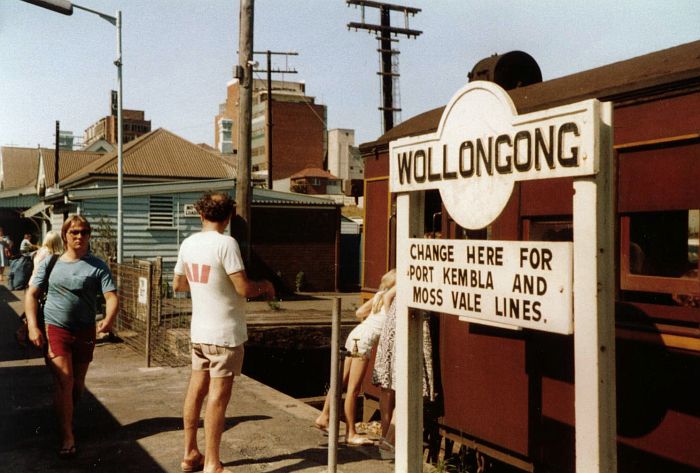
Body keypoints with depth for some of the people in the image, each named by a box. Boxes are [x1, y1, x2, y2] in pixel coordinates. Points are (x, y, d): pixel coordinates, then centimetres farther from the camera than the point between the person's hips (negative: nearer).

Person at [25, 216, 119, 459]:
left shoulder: (97, 266, -2)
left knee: (78, 382, 12)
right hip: (55, 329, -1)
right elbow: (32, 295, 5)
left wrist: (109, 318, -31)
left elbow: (111, 296, -10)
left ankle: (67, 418, 39)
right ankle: (67, 436, -7)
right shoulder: (50, 263, 3)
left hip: (85, 331, 1)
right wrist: (32, 325, -7)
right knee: (64, 380, -13)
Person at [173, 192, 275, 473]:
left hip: (199, 331, 7)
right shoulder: (226, 243, -17)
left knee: (196, 390, 15)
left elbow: (178, 285, 16)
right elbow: (244, 288, -20)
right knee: (218, 396, -2)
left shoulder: (188, 244, 5)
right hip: (225, 333, -7)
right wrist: (265, 286, 0)